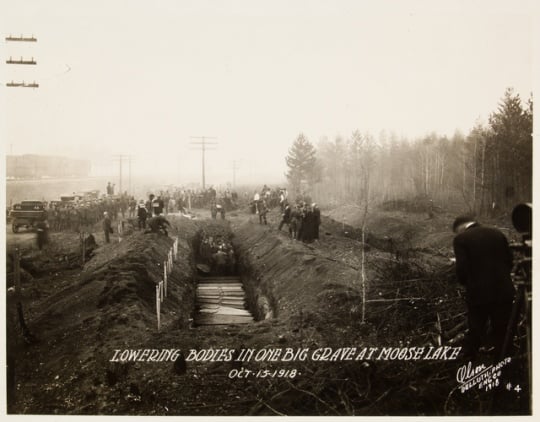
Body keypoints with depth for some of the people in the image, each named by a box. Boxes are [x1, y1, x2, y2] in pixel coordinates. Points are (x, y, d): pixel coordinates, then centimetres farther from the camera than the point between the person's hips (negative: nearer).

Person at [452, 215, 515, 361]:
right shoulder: (497, 233, 7)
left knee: (475, 333, 14)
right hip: (504, 291, 3)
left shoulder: (461, 239, -7)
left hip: (479, 293, -3)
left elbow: (462, 269, -15)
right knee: (503, 334, 15)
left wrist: (467, 283, 5)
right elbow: (509, 261, 7)